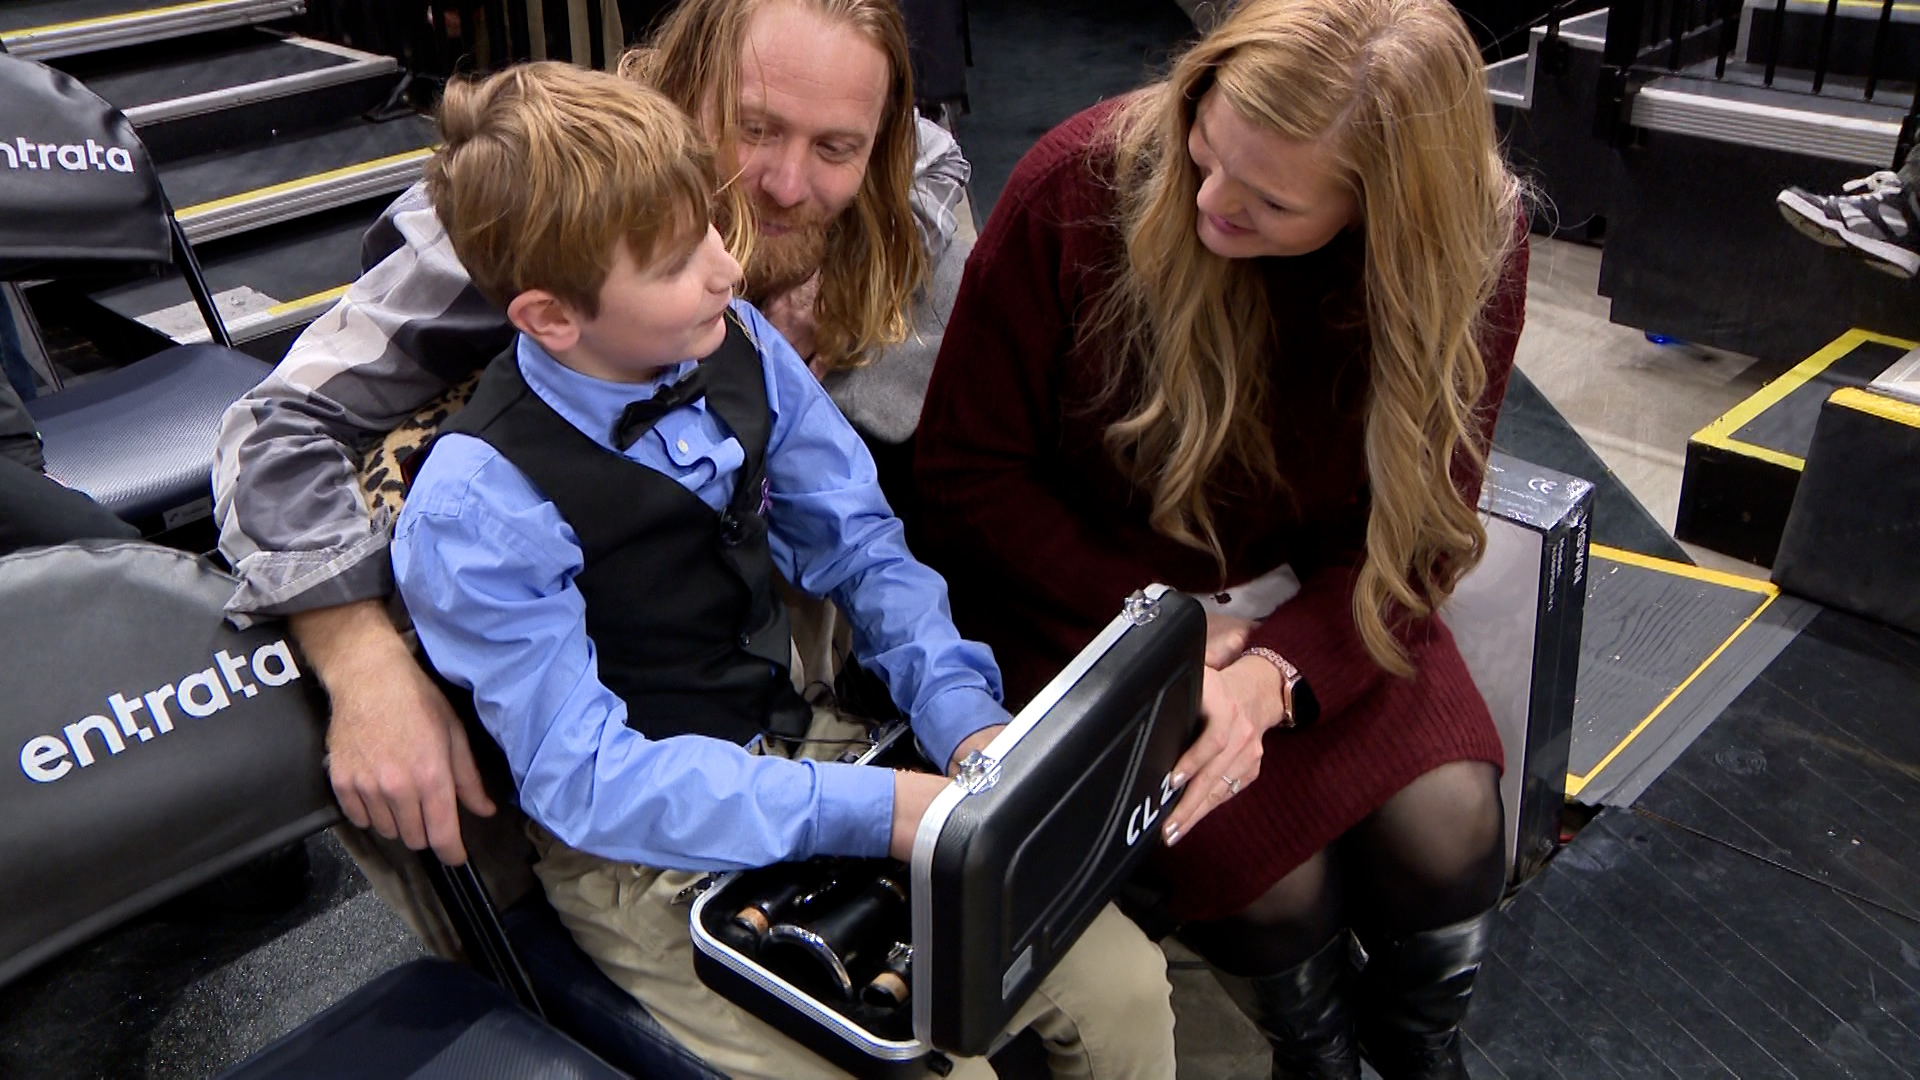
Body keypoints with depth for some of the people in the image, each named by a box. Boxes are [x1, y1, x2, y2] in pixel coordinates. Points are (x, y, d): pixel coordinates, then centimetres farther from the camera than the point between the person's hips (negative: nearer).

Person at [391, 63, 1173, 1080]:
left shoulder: (739, 344, -5)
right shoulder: (477, 500, -21)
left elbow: (858, 542, 2)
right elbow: (584, 776, -21)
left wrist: (966, 719, -15)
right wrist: (872, 811, -28)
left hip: (805, 741, 5)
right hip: (644, 850, -5)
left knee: (1124, 987, -5)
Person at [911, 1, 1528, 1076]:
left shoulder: (1471, 240, -15)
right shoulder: (1081, 183, -22)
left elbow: (1418, 533, -8)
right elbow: (969, 473, -12)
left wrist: (1279, 671, -26)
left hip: (1322, 600, 3)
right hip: (1092, 596, -2)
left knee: (1447, 829, -19)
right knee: (1263, 872, -21)